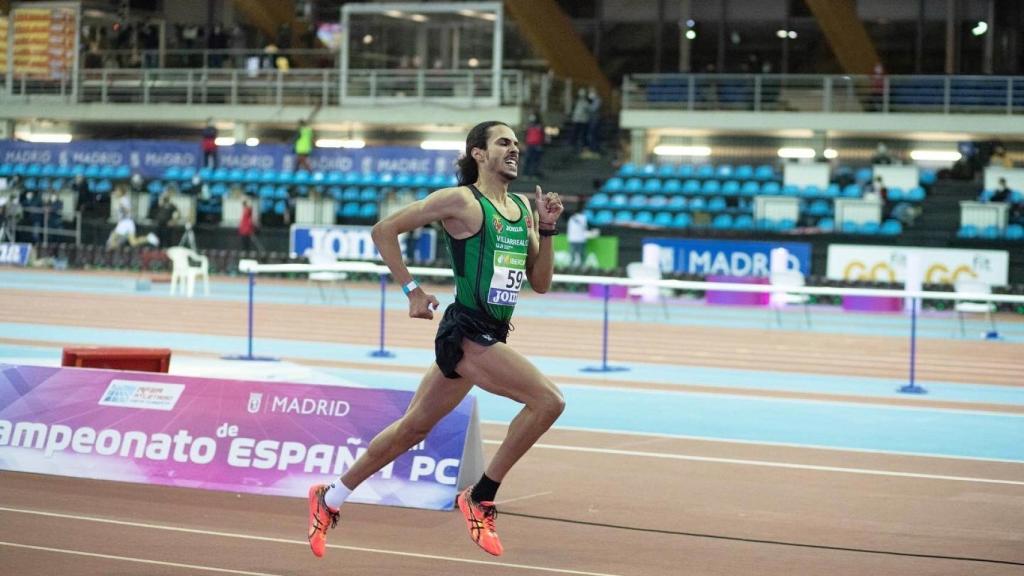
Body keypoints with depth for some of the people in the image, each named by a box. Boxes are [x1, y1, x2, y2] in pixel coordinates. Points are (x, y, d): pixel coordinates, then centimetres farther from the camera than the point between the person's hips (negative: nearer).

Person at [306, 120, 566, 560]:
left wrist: (546, 228, 3)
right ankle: (480, 497, -7)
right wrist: (412, 290, -9)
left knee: (413, 428, 16)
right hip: (466, 331, -8)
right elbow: (384, 230, -6)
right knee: (548, 400, -19)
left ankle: (329, 499, 29)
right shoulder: (461, 201, -9)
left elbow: (540, 283, 15)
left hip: (491, 336, 8)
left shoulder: (523, 209, 13)